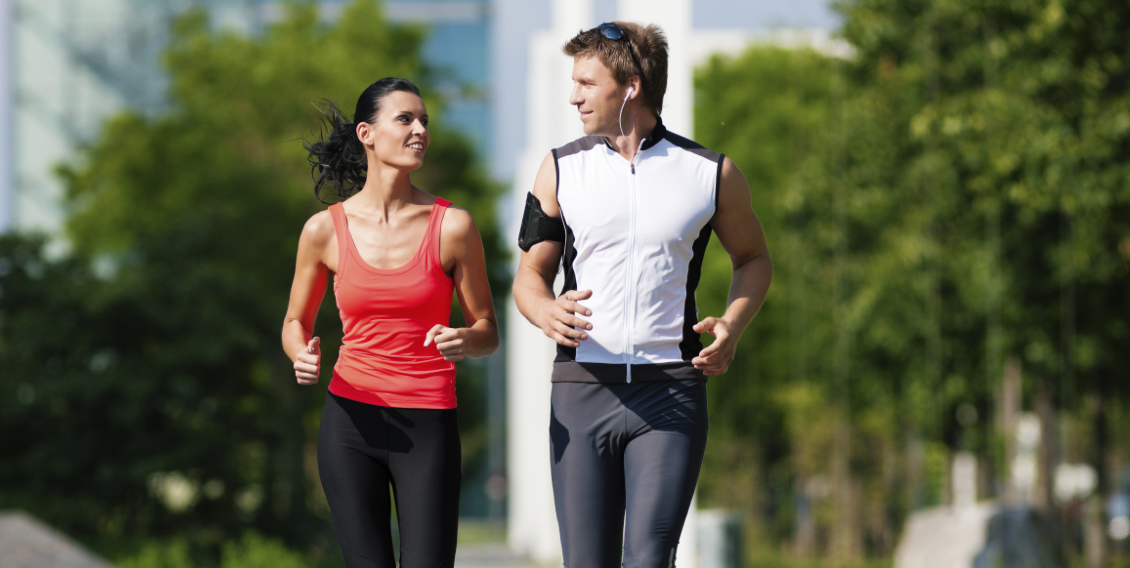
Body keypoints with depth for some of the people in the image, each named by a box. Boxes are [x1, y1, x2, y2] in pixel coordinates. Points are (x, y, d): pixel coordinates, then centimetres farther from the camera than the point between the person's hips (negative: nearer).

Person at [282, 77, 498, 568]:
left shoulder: (452, 226, -3)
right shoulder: (325, 230, 0)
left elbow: (487, 332, 5)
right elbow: (296, 322, 14)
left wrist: (464, 341, -18)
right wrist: (302, 355, -9)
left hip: (427, 427, -1)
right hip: (350, 420, 1)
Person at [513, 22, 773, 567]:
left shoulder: (711, 174, 4)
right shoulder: (560, 170, 8)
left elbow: (753, 260, 19)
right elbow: (530, 274, 11)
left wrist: (731, 326, -1)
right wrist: (548, 313, -13)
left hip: (670, 396, -2)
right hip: (581, 391, 2)